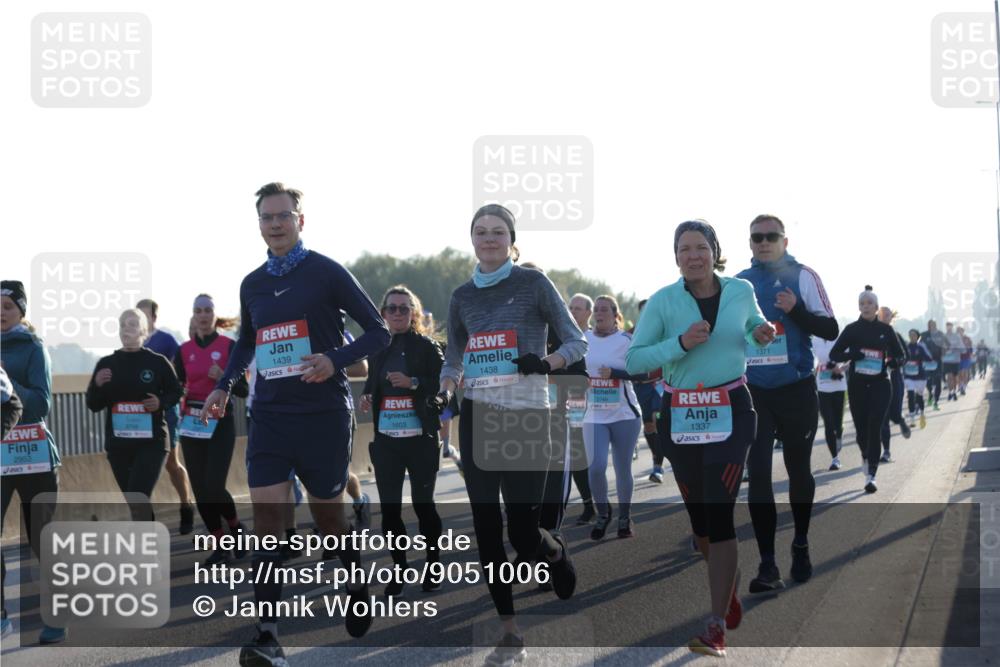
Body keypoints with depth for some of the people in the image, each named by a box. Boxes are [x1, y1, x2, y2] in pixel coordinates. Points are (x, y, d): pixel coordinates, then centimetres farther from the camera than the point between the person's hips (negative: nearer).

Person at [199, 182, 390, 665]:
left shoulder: (326, 273, -6)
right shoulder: (252, 285, 10)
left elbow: (378, 332, -4)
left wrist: (336, 360, -20)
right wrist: (224, 385, 13)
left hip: (324, 416, -4)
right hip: (270, 417, 4)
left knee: (327, 516, 9)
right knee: (266, 520, -9)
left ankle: (357, 583, 41)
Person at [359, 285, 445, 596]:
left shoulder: (426, 346, -2)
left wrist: (413, 383, -21)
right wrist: (366, 395, 0)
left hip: (420, 438, -4)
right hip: (386, 439, 4)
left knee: (423, 503, 2)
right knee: (389, 508, 2)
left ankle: (432, 567, 17)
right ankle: (399, 570, 13)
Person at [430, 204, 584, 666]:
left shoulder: (533, 284, -1)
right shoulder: (462, 296, 11)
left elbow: (577, 342, 0)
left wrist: (546, 362, -19)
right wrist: (444, 392, 0)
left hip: (526, 417, -4)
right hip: (478, 418, 4)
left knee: (522, 531, -9)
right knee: (486, 527, 0)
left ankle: (556, 552, 29)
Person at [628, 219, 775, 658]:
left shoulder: (741, 292, 2)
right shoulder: (663, 301, -4)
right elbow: (634, 361, -9)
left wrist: (761, 333, 1)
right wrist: (680, 343, -21)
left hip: (730, 412, -2)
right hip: (680, 416, 2)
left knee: (718, 514, -14)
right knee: (699, 517, 11)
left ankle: (718, 626, -14)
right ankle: (729, 592, 38)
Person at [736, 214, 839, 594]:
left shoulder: (802, 277, -4)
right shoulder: (738, 284, 6)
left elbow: (830, 330, -8)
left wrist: (797, 310, -23)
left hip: (797, 390, -2)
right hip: (753, 392, 2)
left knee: (798, 470, 12)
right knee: (757, 473, -9)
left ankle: (801, 545, 33)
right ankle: (767, 566, -10)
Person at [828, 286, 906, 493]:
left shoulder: (885, 330, 3)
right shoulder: (852, 329, 2)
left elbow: (900, 354, 11)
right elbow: (834, 354, -1)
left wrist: (892, 362, -12)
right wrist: (856, 354, -18)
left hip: (880, 385, -1)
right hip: (857, 385, 1)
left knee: (874, 429, -12)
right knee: (861, 428, 7)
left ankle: (871, 475, -14)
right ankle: (866, 457, 40)